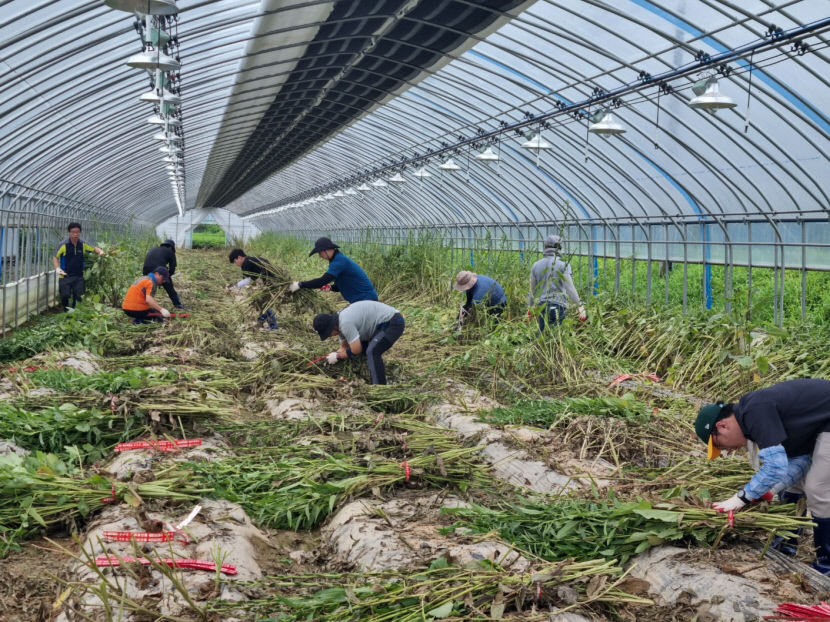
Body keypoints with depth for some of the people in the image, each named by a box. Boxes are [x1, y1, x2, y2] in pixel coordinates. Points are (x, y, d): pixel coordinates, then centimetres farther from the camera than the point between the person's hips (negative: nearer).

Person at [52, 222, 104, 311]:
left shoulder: (83, 244, 1)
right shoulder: (64, 245, -9)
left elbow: (94, 249, 14)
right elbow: (55, 258, -3)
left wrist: (100, 251, -8)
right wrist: (58, 269, -18)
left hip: (79, 276, 3)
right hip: (65, 276, -3)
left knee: (78, 296, 3)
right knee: (65, 295, -6)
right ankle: (66, 312, 13)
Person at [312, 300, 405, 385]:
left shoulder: (345, 324, -24)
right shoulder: (341, 322, 8)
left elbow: (356, 351, -19)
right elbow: (344, 347, 20)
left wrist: (337, 356, -5)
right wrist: (330, 358, 5)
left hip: (393, 322, -11)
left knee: (372, 352, -24)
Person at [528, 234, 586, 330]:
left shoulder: (536, 265, 7)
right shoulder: (563, 265, -6)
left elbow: (532, 290, 15)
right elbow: (570, 288, -12)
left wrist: (530, 307, 28)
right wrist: (580, 307, -10)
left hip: (542, 305, 4)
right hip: (558, 306, -4)